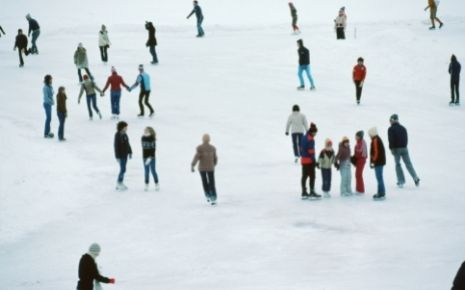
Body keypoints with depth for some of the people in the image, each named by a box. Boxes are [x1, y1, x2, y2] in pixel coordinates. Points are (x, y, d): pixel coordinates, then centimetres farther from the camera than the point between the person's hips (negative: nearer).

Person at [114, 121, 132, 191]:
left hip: (125, 154, 9)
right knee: (123, 169, -7)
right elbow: (116, 146, -19)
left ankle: (120, 183, 24)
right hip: (121, 155, -9)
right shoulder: (118, 135, -18)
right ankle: (119, 184, 6)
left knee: (123, 169, 14)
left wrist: (130, 152, 17)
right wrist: (117, 156, -20)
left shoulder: (124, 134, 6)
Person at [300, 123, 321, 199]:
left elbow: (301, 149, 16)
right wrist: (314, 160, -17)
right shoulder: (310, 139, -16)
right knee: (312, 176, -3)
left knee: (304, 176, 11)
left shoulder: (303, 138, 12)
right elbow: (311, 150, -20)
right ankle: (312, 192, -3)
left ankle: (304, 192, 16)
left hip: (303, 160, 9)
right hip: (309, 160, -9)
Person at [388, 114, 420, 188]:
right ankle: (415, 178, -12)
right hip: (404, 148, 4)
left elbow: (391, 140, -11)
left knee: (398, 164, 5)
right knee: (408, 163, 4)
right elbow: (406, 138, 11)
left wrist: (391, 148, -4)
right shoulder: (403, 128, 10)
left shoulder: (391, 129, -5)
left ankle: (401, 181, -1)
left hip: (396, 149, -4)